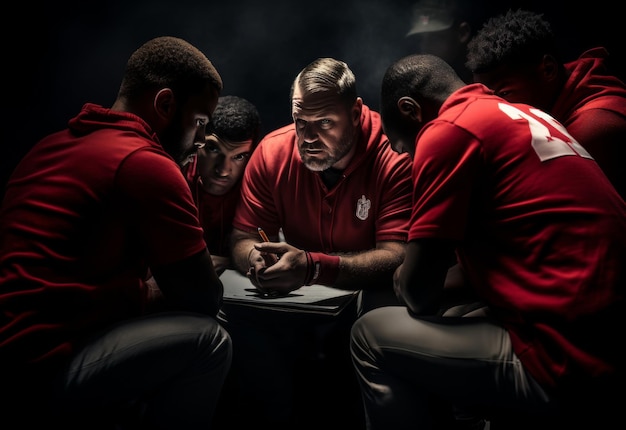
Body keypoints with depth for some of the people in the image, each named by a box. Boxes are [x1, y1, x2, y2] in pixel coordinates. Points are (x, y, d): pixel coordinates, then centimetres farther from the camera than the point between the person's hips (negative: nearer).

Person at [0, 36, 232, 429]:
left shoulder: (56, 145, 12)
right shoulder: (146, 163, -15)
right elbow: (203, 299, -9)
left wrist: (145, 285, 12)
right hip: (37, 372, -9)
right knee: (208, 340, -8)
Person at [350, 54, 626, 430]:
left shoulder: (448, 130, -11)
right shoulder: (521, 117, 15)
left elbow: (417, 294, -9)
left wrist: (402, 280, 13)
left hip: (569, 366, -9)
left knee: (372, 336, 4)